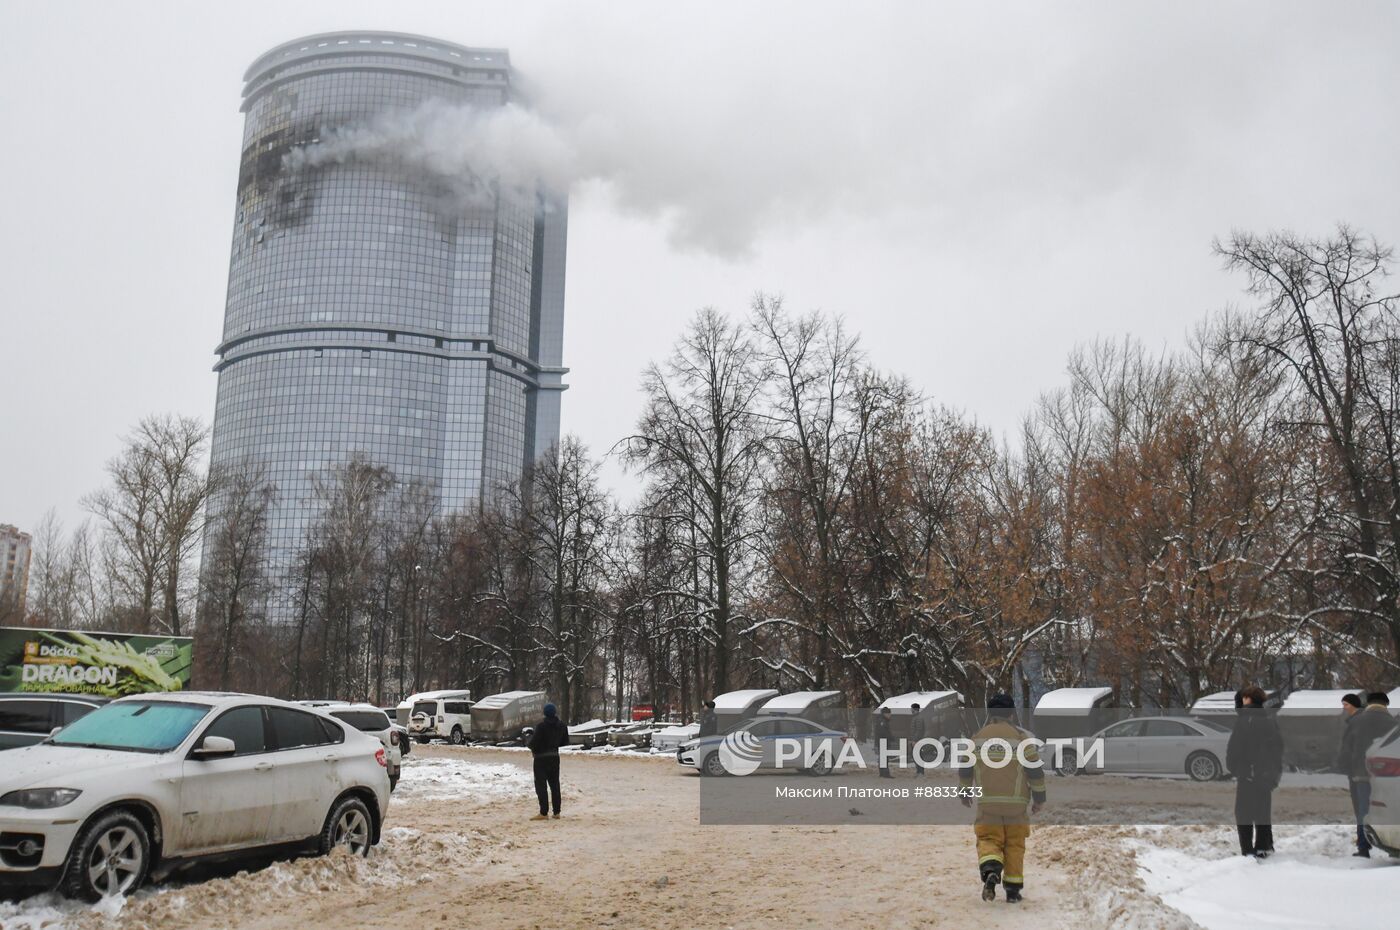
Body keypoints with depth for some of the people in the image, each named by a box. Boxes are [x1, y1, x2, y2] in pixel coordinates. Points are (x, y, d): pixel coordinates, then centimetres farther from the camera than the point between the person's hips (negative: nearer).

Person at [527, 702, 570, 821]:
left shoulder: (542, 725, -21)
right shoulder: (561, 725, -1)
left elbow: (534, 741, -21)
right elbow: (565, 742, 8)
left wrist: (531, 746, 2)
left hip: (541, 758, -6)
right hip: (555, 757, 6)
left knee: (541, 785, -1)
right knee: (554, 784, 13)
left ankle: (543, 813, -3)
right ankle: (556, 812, 15)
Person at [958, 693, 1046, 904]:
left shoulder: (977, 738, 2)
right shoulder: (1022, 738, -3)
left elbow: (964, 770, 7)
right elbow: (1035, 770, -3)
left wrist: (965, 793, 23)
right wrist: (1039, 798, 9)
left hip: (987, 802, 0)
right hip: (1016, 803, 0)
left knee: (988, 839, 6)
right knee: (1014, 844, 12)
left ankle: (990, 871, -23)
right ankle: (1013, 889, 13)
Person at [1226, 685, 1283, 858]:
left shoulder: (1245, 719, -15)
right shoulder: (1271, 719, 7)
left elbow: (1234, 746, -15)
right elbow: (1279, 745, 14)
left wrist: (1231, 766, -2)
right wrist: (1276, 770, 19)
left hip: (1247, 773, -7)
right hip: (1266, 773, 7)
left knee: (1244, 812, -1)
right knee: (1263, 811, 16)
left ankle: (1247, 849, -4)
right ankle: (1264, 847, 19)